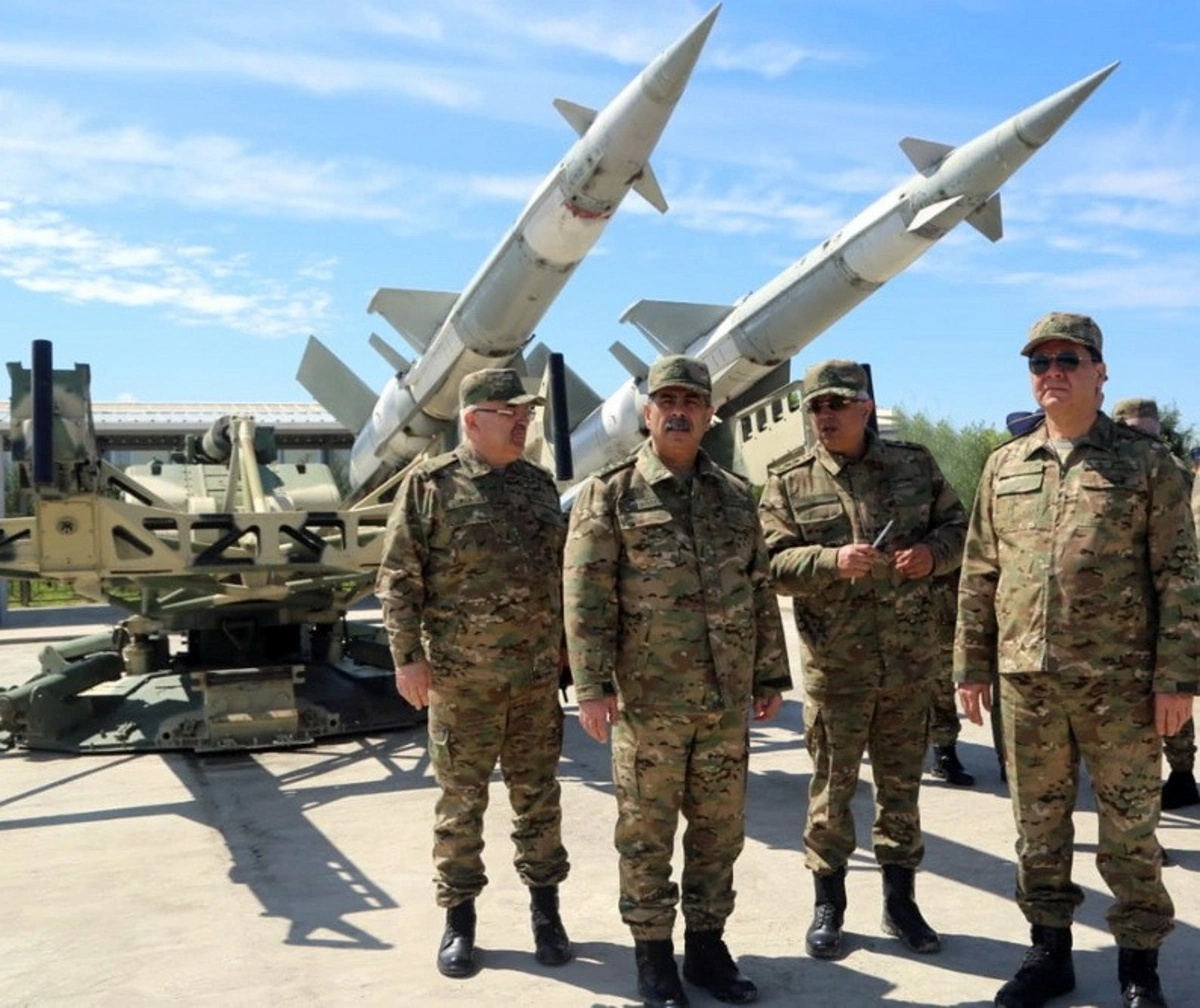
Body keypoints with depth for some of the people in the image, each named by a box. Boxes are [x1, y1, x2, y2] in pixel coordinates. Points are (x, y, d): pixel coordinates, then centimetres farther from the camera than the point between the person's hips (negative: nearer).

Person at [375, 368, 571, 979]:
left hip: (538, 673, 4)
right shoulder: (429, 484, -3)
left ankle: (545, 909, 25)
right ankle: (459, 918, 21)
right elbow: (399, 577, -6)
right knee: (461, 798, 6)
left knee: (538, 793, 11)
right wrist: (407, 656, -12)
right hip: (461, 674, -4)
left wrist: (570, 648, 14)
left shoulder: (539, 484, 11)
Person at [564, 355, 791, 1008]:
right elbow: (585, 595, -8)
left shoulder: (735, 496, 11)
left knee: (720, 828, 13)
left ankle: (707, 945, 29)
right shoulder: (610, 494, -3)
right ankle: (652, 954, 23)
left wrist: (770, 676, 12)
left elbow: (760, 592, 14)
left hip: (728, 699, 4)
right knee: (647, 832, 7)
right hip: (648, 700, -4)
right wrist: (593, 685, -14)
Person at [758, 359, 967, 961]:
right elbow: (774, 563, -8)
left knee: (901, 785, 14)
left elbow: (956, 525, 13)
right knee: (832, 787, 7)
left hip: (911, 659, 2)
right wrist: (832, 560, -25)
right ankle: (828, 904, 23)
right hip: (834, 664, -2)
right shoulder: (789, 484, 0)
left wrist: (933, 551, -8)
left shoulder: (914, 465, 7)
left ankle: (900, 901, 29)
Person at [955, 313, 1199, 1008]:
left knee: (1129, 827, 7)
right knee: (1039, 824, 12)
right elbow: (979, 576, 12)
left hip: (1120, 681, -3)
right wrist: (972, 665, 8)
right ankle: (1050, 951, 27)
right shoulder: (1004, 466, 10)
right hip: (1026, 679, 4)